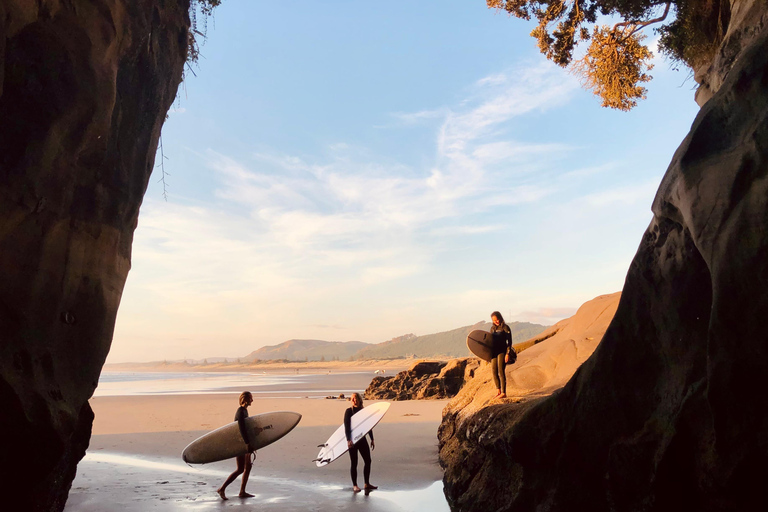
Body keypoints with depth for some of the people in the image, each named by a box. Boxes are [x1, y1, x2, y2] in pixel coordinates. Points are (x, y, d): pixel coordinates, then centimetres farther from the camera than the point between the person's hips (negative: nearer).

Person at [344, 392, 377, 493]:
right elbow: (346, 427, -12)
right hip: (352, 440, -5)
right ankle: (354, 485, 14)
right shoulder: (349, 411, -6)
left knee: (368, 460, 5)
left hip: (362, 439, 5)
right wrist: (348, 440, -23)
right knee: (354, 463, 1)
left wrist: (372, 439, 12)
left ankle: (367, 484, 18)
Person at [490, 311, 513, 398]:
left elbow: (509, 341, -8)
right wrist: (489, 353, 15)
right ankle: (498, 390, 20)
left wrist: (508, 353, -15)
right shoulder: (492, 328, 13)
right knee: (494, 371, 6)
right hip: (494, 351, 6)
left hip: (502, 351, -6)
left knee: (501, 371, -8)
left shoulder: (505, 327, -6)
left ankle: (503, 393, -4)